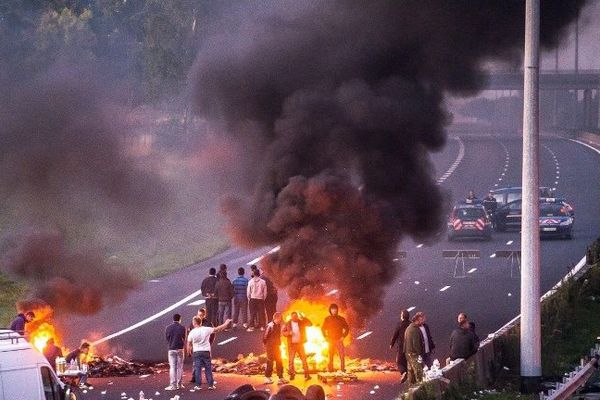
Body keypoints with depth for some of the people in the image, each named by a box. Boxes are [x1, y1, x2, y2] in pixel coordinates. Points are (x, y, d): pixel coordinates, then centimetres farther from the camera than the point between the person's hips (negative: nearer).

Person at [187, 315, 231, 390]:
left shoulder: (192, 332, -7)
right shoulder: (206, 330, -5)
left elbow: (189, 344, -2)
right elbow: (217, 329, 3)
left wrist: (189, 352, 14)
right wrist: (226, 323, 17)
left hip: (196, 352, -1)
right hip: (206, 352, 1)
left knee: (197, 369, 2)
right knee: (208, 369, 8)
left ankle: (198, 385, 0)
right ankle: (211, 385, 10)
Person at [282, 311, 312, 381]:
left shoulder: (301, 322, 3)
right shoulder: (288, 324, 2)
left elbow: (310, 324, -5)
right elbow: (283, 332, 1)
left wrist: (303, 318, -15)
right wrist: (289, 333, -18)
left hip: (300, 343, 0)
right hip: (291, 344, 0)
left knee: (304, 358, -4)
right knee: (291, 359, 1)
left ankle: (306, 374, -2)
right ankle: (292, 374, 9)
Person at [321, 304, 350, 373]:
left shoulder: (341, 319, 4)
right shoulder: (327, 319, 6)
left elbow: (347, 328, 11)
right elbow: (323, 329, 15)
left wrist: (343, 336, -1)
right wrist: (326, 337, 4)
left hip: (339, 340, -1)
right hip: (330, 340, 1)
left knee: (342, 355, -12)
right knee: (330, 356, 0)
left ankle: (343, 369, -9)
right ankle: (330, 369, 5)